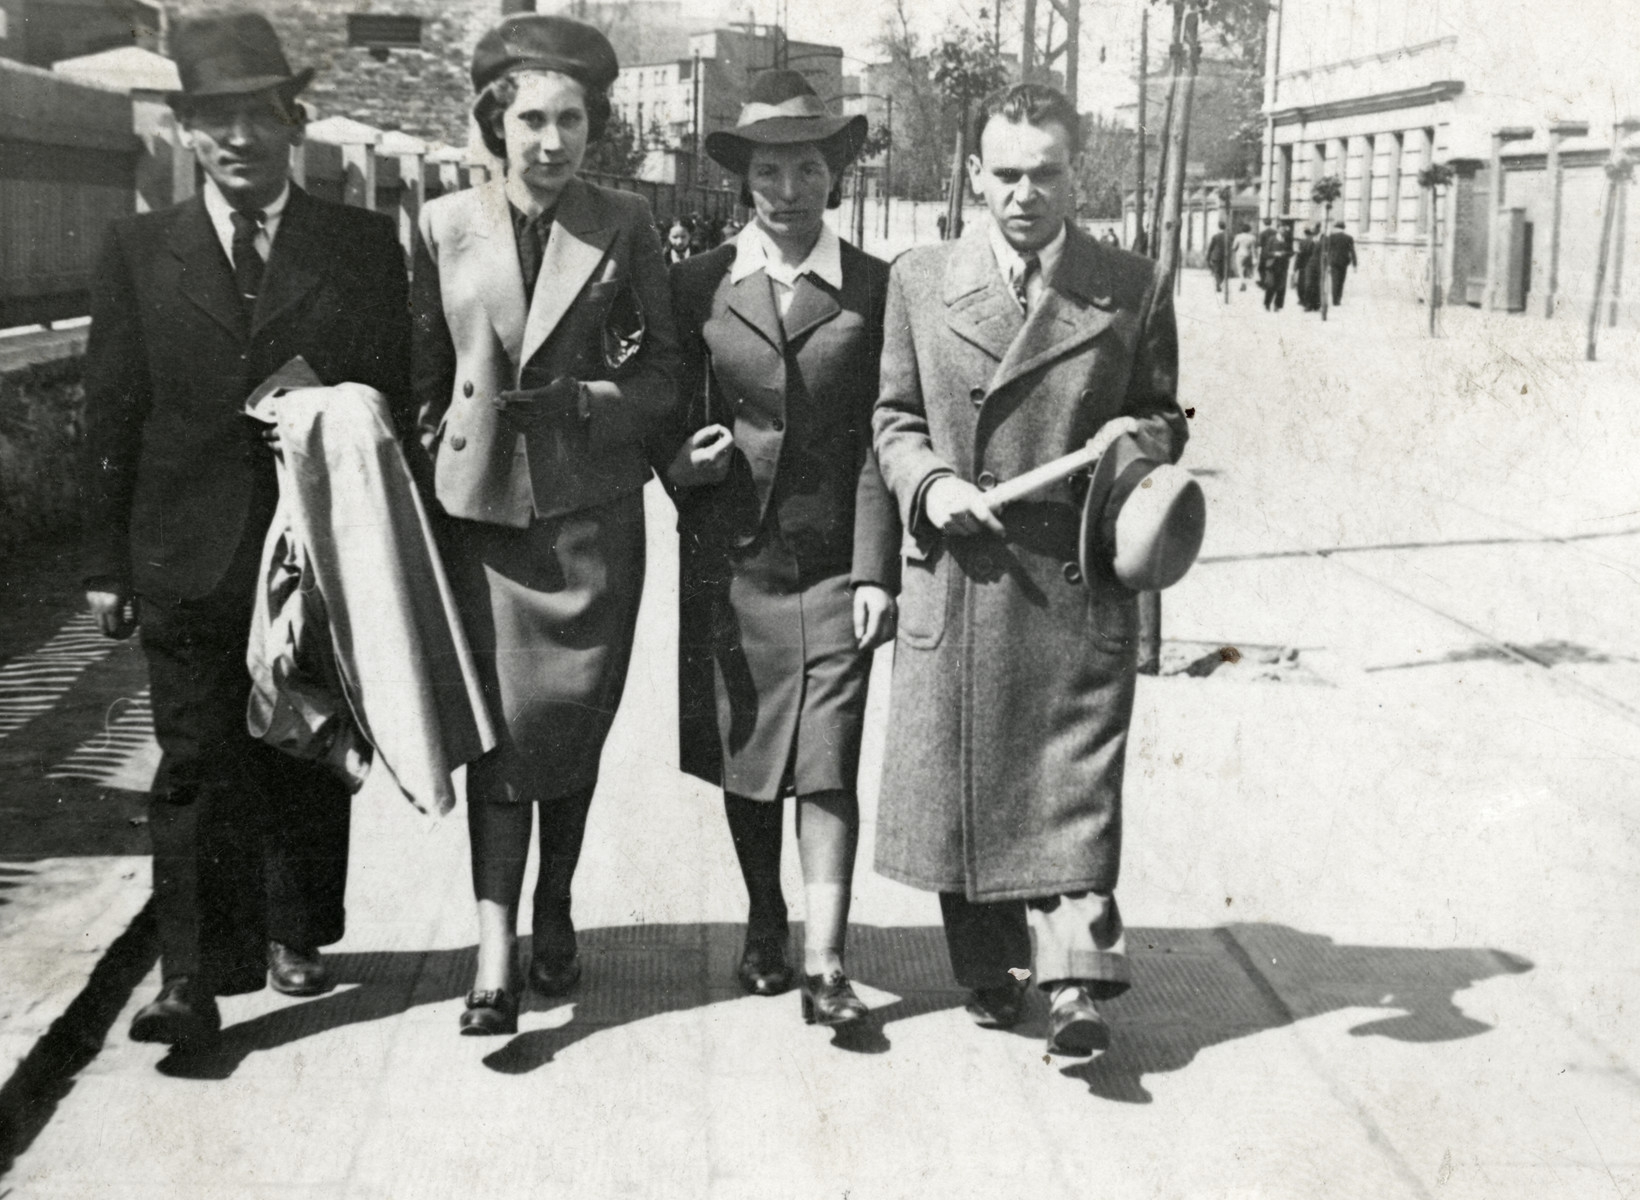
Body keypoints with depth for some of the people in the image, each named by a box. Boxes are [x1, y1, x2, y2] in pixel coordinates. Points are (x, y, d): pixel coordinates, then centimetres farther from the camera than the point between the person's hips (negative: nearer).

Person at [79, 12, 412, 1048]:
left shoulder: (365, 246, 4)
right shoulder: (140, 251, 6)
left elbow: (394, 403, 3)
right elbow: (112, 414, 6)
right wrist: (107, 562, 3)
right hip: (188, 562, 0)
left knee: (309, 761, 12)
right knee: (197, 767, 0)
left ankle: (297, 936, 29)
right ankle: (194, 977, 3)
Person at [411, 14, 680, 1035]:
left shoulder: (626, 226, 3)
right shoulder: (444, 225, 4)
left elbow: (664, 376, 5)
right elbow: (423, 376, 8)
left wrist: (579, 400, -10)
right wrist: (430, 472, 3)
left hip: (591, 510, 1)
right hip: (480, 503, 0)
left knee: (574, 728, 7)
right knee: (499, 730, -5)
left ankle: (554, 913, 27)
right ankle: (497, 955, -4)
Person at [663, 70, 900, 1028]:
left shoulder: (876, 290, 1)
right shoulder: (699, 286, 6)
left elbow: (879, 439, -2)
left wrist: (877, 569, -7)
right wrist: (685, 463, -11)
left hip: (835, 563, -2)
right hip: (730, 561, 2)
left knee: (828, 762, -6)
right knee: (744, 756, 12)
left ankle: (825, 962, -3)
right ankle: (764, 925, 30)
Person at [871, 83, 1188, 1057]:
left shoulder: (1135, 289, 4)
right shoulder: (920, 281, 7)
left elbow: (1166, 419, 13)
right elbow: (895, 418, 11)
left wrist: (1144, 435, -10)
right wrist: (927, 482, -8)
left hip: (1080, 579, -1)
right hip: (959, 573, 2)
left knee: (1076, 786, -4)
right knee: (962, 780, 9)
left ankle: (1077, 985, 1)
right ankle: (989, 967, 25)